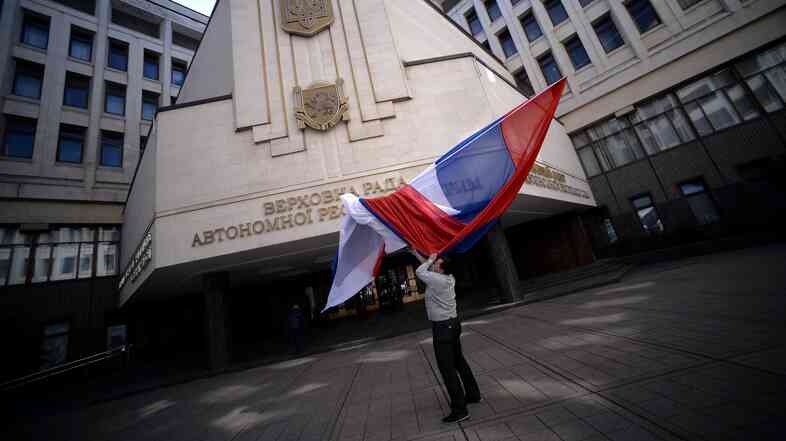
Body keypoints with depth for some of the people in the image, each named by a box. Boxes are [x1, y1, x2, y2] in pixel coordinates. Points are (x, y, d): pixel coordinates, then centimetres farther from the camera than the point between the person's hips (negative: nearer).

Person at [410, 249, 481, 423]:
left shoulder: (437, 280, -22)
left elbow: (419, 271, -9)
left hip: (442, 327, -9)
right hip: (453, 323, 9)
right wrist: (416, 254, 21)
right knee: (459, 361, 21)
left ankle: (460, 409, 3)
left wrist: (430, 259, 1)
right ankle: (473, 394, 35)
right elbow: (428, 268, 16)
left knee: (447, 368, -3)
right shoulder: (449, 278, 3)